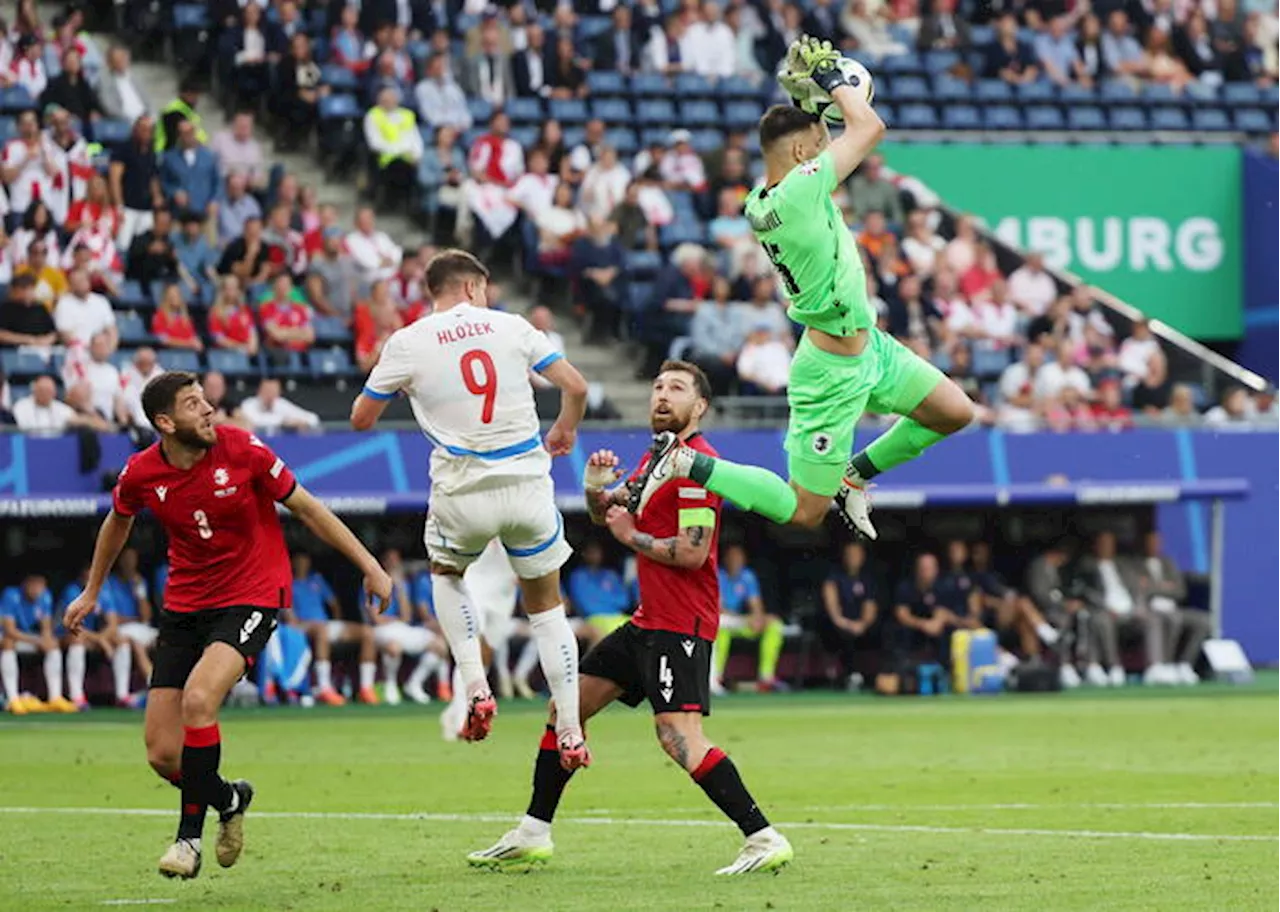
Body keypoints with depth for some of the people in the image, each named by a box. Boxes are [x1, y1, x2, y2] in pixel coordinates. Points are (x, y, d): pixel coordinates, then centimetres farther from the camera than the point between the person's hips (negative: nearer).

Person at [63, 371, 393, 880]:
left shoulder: (242, 451, -13)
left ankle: (190, 834, -11)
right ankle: (228, 801, 31)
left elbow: (306, 509, -2)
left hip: (250, 599, -4)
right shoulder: (140, 474, -6)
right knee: (162, 755, -3)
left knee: (198, 700, -29)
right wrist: (91, 593, 29)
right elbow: (117, 523, 18)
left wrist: (368, 566, -1)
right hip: (184, 605, 4)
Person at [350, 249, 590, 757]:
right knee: (546, 605, 16)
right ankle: (570, 730, 11)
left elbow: (361, 418, 7)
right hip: (527, 484, 1)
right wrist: (564, 430, 25)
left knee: (446, 575, 30)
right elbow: (575, 386, 4)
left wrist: (396, 385, 27)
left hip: (463, 493, -1)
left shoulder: (408, 342, 0)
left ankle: (475, 686, 11)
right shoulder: (511, 326, 4)